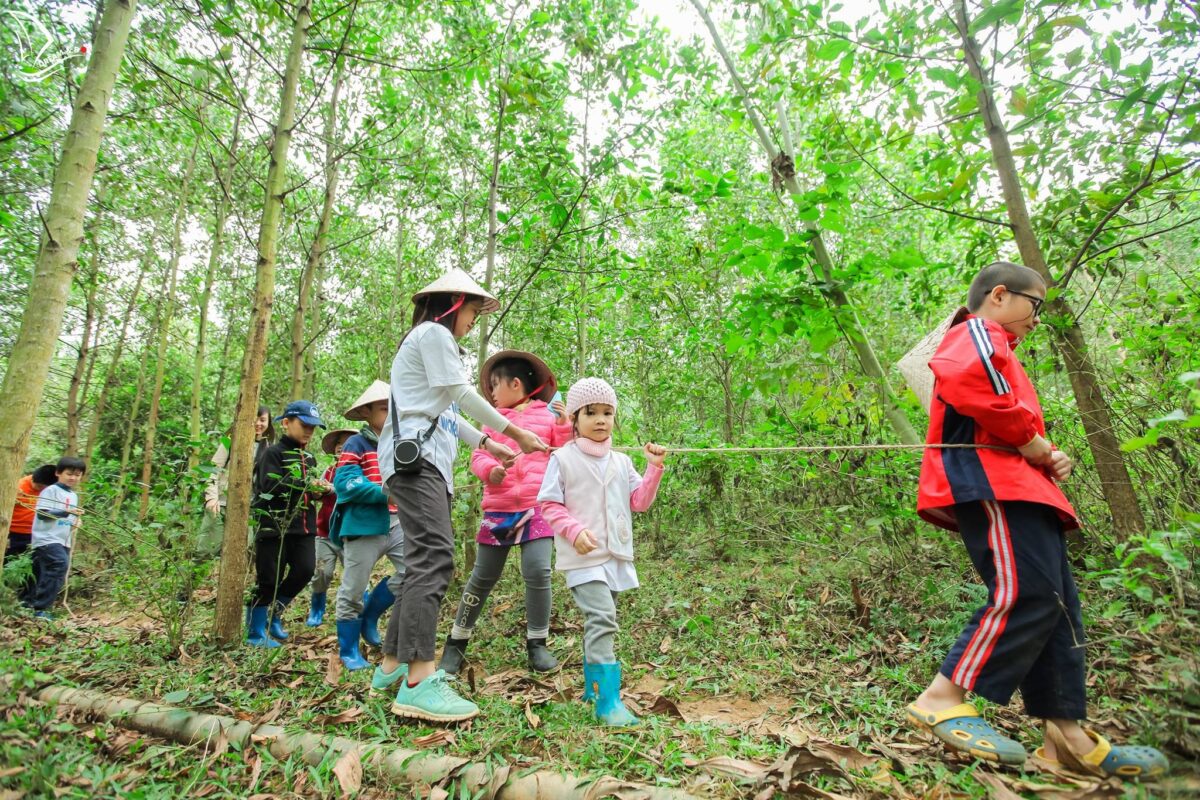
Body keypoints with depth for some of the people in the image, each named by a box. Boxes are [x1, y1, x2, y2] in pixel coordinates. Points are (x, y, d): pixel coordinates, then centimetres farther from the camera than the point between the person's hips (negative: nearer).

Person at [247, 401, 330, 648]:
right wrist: (307, 485, -23)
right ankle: (256, 632, 15)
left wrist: (319, 489, 5)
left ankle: (274, 613, 21)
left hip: (303, 526, 7)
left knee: (305, 569, -2)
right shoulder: (274, 452, -6)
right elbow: (271, 485, -19)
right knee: (269, 578, 0)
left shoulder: (309, 458, 17)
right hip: (274, 524, -6)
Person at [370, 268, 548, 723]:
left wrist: (487, 444, 24)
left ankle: (392, 666, 13)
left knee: (426, 562, 7)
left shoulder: (436, 341, 30)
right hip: (413, 456, -11)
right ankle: (419, 682, -26)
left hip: (427, 462, 11)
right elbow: (462, 395, -6)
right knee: (434, 558, -21)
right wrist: (516, 433, -1)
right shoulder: (433, 333, 0)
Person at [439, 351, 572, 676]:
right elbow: (478, 456, 9)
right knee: (482, 577, 8)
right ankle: (457, 642, 24)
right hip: (499, 509, 3)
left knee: (538, 572, -12)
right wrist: (489, 469, -13)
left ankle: (537, 643, 8)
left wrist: (564, 427, -9)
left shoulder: (549, 416, 9)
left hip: (537, 507, -2)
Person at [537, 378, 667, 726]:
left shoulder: (621, 461, 11)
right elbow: (549, 504, -7)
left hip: (617, 554, 6)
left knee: (599, 621, 18)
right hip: (583, 556, -6)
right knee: (602, 619, -18)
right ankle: (607, 701, -13)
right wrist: (575, 530, -21)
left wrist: (655, 468, -2)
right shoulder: (563, 458, -5)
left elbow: (639, 501, 10)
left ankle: (592, 686, 34)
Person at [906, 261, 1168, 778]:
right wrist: (1029, 438, -15)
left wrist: (1045, 456, 11)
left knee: (1057, 604, 7)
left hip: (1017, 486, 11)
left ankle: (1065, 733, 10)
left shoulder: (994, 352, 35)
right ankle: (942, 700, -21)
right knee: (1028, 593, -21)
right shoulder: (977, 333, 2)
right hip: (986, 477, -11)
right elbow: (961, 377, -25)